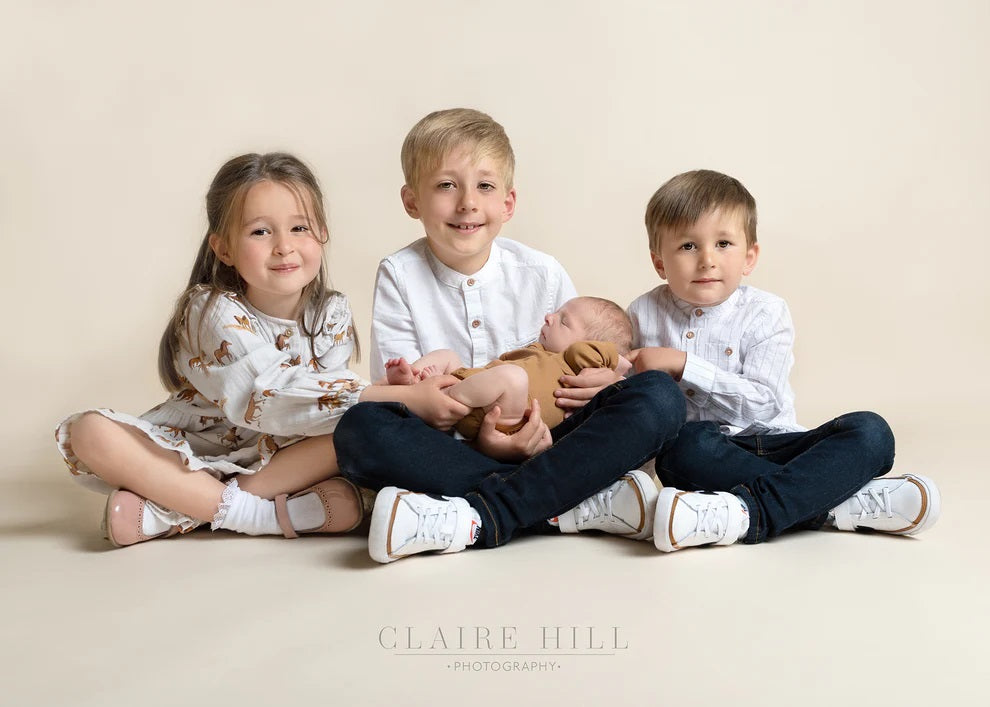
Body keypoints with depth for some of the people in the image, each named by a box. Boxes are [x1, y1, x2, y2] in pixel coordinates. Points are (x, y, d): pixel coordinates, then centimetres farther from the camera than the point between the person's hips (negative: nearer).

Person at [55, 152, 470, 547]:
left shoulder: (332, 315, -5)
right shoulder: (212, 310, -21)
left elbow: (330, 396, -17)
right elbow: (270, 396, -36)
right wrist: (405, 398, -40)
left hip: (275, 459, 3)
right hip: (192, 456, -2)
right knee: (90, 433, -27)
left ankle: (170, 514, -26)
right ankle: (255, 513, -30)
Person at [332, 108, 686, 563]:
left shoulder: (543, 275, 6)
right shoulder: (399, 277, 1)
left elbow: (579, 375, 14)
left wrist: (606, 380, -11)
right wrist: (480, 441, -22)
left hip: (543, 449, 2)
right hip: (447, 452, -1)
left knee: (659, 395, -21)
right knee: (360, 428, -33)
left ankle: (481, 518, -35)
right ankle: (580, 505, -32)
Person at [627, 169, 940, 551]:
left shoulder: (764, 312, 0)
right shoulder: (643, 315, 5)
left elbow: (761, 402, -13)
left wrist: (683, 365, -17)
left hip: (770, 442, 1)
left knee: (870, 432, -21)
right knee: (688, 444, -37)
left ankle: (746, 512, -39)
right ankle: (835, 505, -30)